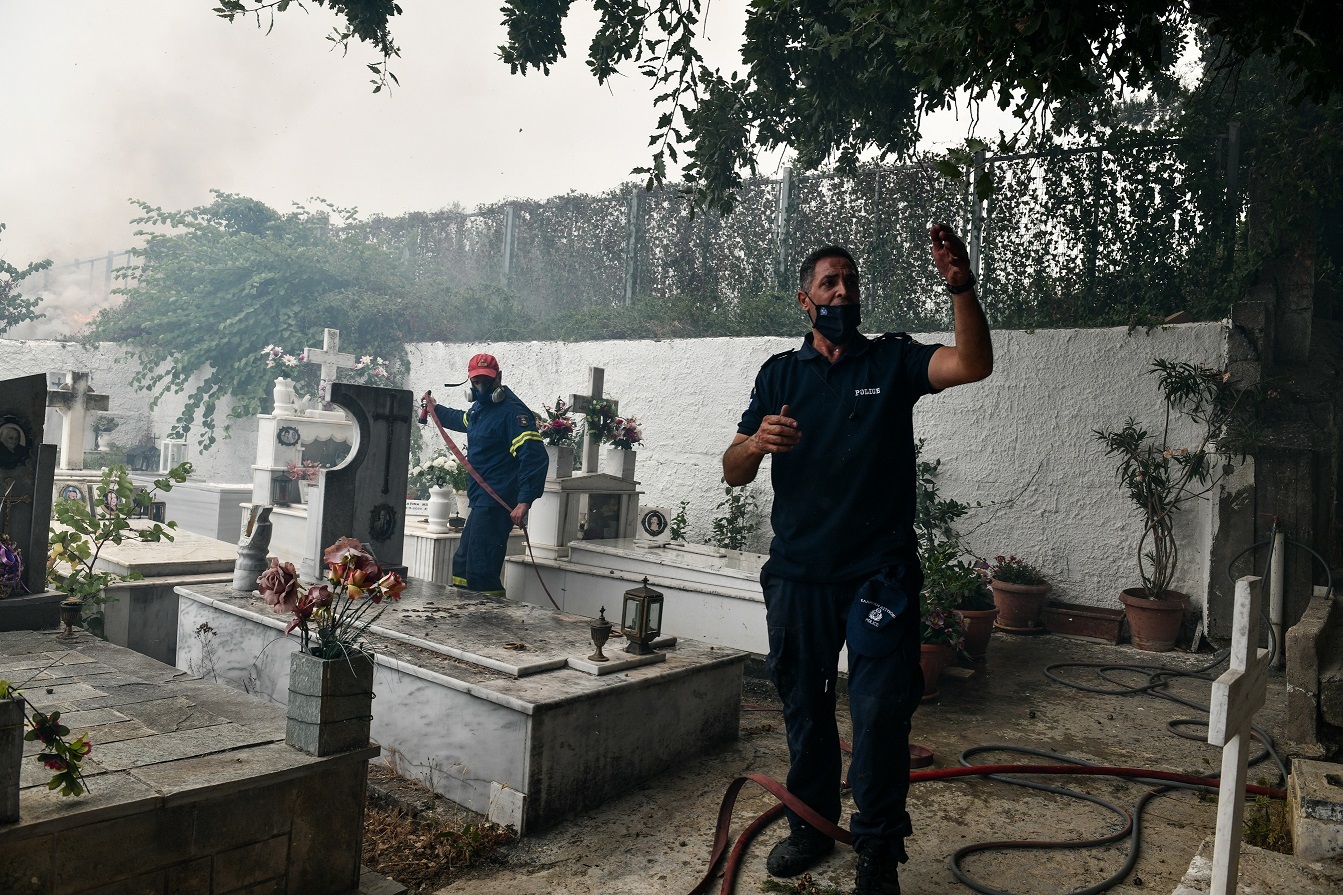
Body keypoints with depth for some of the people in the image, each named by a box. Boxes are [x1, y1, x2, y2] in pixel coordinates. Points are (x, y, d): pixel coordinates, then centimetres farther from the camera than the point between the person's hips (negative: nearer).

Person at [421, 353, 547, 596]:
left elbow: (534, 456, -26)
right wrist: (435, 409, 51)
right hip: (481, 501, 11)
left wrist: (524, 501, -34)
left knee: (480, 572, -14)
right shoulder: (480, 407, 15)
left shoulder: (513, 411, -17)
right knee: (461, 565, 21)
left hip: (496, 504, -11)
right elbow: (462, 420, 42)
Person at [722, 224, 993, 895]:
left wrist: (960, 286, -29)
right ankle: (812, 822, 33)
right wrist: (756, 443, -20)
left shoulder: (892, 361, 4)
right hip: (797, 574, 3)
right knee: (803, 705, 14)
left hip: (879, 574, -2)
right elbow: (733, 473, 3)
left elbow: (974, 364, -15)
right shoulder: (779, 375, 8)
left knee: (880, 712, -2)